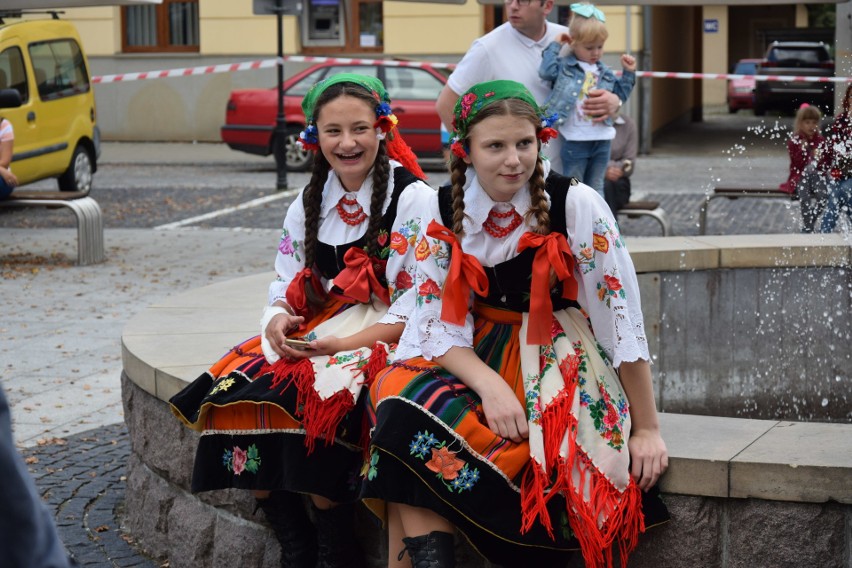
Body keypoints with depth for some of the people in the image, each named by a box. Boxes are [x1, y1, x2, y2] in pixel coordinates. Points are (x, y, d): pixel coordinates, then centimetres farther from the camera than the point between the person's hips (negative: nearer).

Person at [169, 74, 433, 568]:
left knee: (317, 401, -33)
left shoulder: (413, 198, -7)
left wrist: (347, 343, -21)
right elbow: (287, 285, 16)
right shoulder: (311, 201, 13)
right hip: (313, 332, 6)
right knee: (235, 392, -17)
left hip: (385, 337, -6)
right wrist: (279, 321, -8)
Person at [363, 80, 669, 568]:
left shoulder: (577, 206, -13)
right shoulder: (441, 214, -4)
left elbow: (622, 316, -11)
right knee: (404, 406, -27)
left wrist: (647, 429, -10)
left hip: (560, 357, -2)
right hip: (474, 357, 2)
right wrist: (489, 384, -24)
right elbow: (442, 324, -4)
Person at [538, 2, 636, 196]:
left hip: (601, 140, 5)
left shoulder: (604, 72, 12)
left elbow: (619, 95, 18)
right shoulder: (565, 66, -3)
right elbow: (546, 71, -22)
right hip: (575, 141, -5)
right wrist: (555, 46, -12)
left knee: (596, 188, 15)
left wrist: (628, 73, 8)